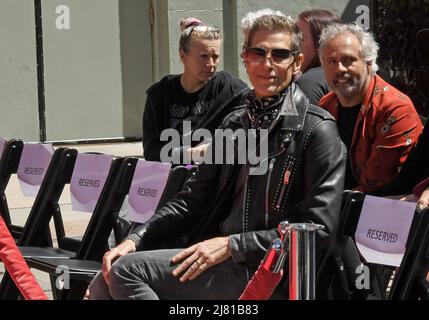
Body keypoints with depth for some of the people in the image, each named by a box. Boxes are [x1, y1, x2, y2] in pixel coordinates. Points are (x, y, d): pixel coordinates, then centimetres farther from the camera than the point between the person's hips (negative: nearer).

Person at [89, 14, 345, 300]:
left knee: (127, 271, -18)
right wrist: (135, 240, 3)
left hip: (266, 276, -7)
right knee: (104, 285, -7)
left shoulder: (317, 129, -8)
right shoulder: (235, 124, 16)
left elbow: (318, 230, -14)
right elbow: (194, 198, 17)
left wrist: (231, 245, -17)